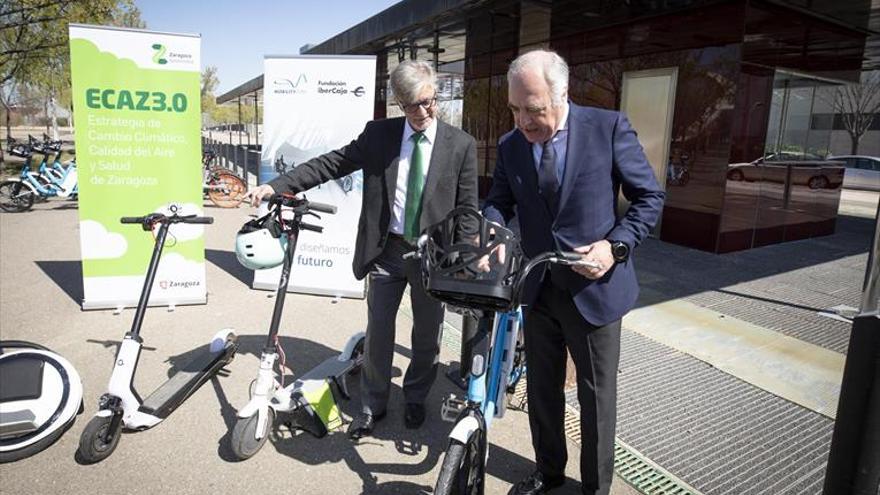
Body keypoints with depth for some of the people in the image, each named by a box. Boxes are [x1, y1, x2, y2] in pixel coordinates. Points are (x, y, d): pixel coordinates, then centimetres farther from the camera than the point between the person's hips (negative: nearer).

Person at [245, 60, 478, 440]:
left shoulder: (461, 144, -3)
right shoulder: (378, 134, 0)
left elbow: (467, 208, -2)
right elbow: (330, 164, -3)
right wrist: (274, 186, -12)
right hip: (386, 250, 1)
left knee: (427, 334, 14)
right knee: (377, 332, 9)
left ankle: (415, 398, 39)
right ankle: (372, 405, 31)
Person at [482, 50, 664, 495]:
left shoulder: (608, 127, -12)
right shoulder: (510, 146, -1)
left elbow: (650, 197, -6)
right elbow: (498, 202, 7)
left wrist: (616, 245, -20)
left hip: (594, 288, -3)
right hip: (539, 290, 4)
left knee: (597, 397, 11)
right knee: (541, 390, 18)